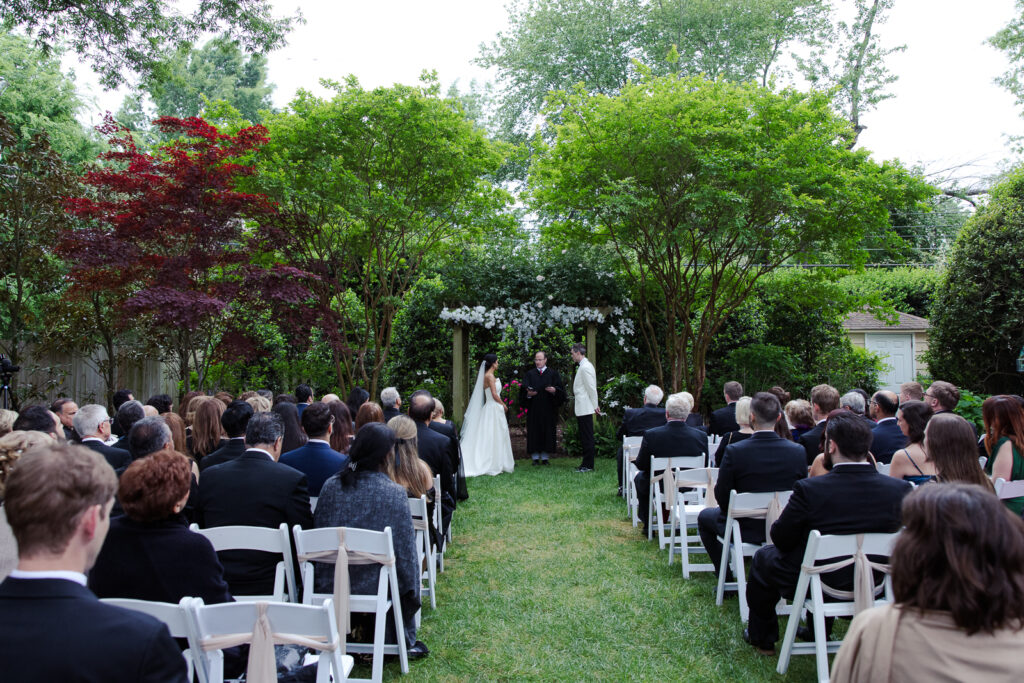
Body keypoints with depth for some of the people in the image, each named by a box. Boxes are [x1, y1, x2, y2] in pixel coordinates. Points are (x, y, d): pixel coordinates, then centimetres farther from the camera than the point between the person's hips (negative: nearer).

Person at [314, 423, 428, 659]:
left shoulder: (331, 486, -8)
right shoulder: (394, 493, -18)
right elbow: (405, 549, -11)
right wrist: (411, 589, 4)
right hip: (376, 587, -4)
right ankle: (404, 643, 32)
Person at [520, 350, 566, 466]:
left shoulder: (553, 373, 7)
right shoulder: (530, 374, 9)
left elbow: (561, 390, 3)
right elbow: (523, 390, 3)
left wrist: (554, 390, -17)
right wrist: (528, 394, -17)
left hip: (548, 409, 0)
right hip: (534, 408, 0)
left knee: (548, 432, 1)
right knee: (534, 432, 0)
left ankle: (545, 457, 9)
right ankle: (535, 457, 6)